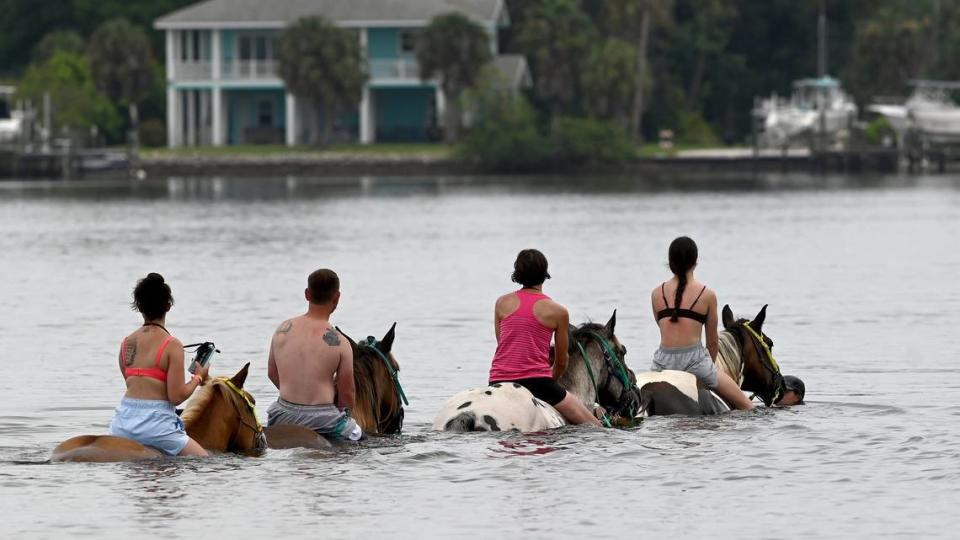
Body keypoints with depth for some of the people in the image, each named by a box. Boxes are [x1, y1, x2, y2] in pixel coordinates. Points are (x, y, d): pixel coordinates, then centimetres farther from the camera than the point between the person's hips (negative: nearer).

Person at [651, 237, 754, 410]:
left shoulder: (657, 294, 7)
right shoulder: (707, 295, 0)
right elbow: (713, 341, 8)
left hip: (663, 361, 3)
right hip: (694, 358, -3)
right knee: (746, 408, 5)